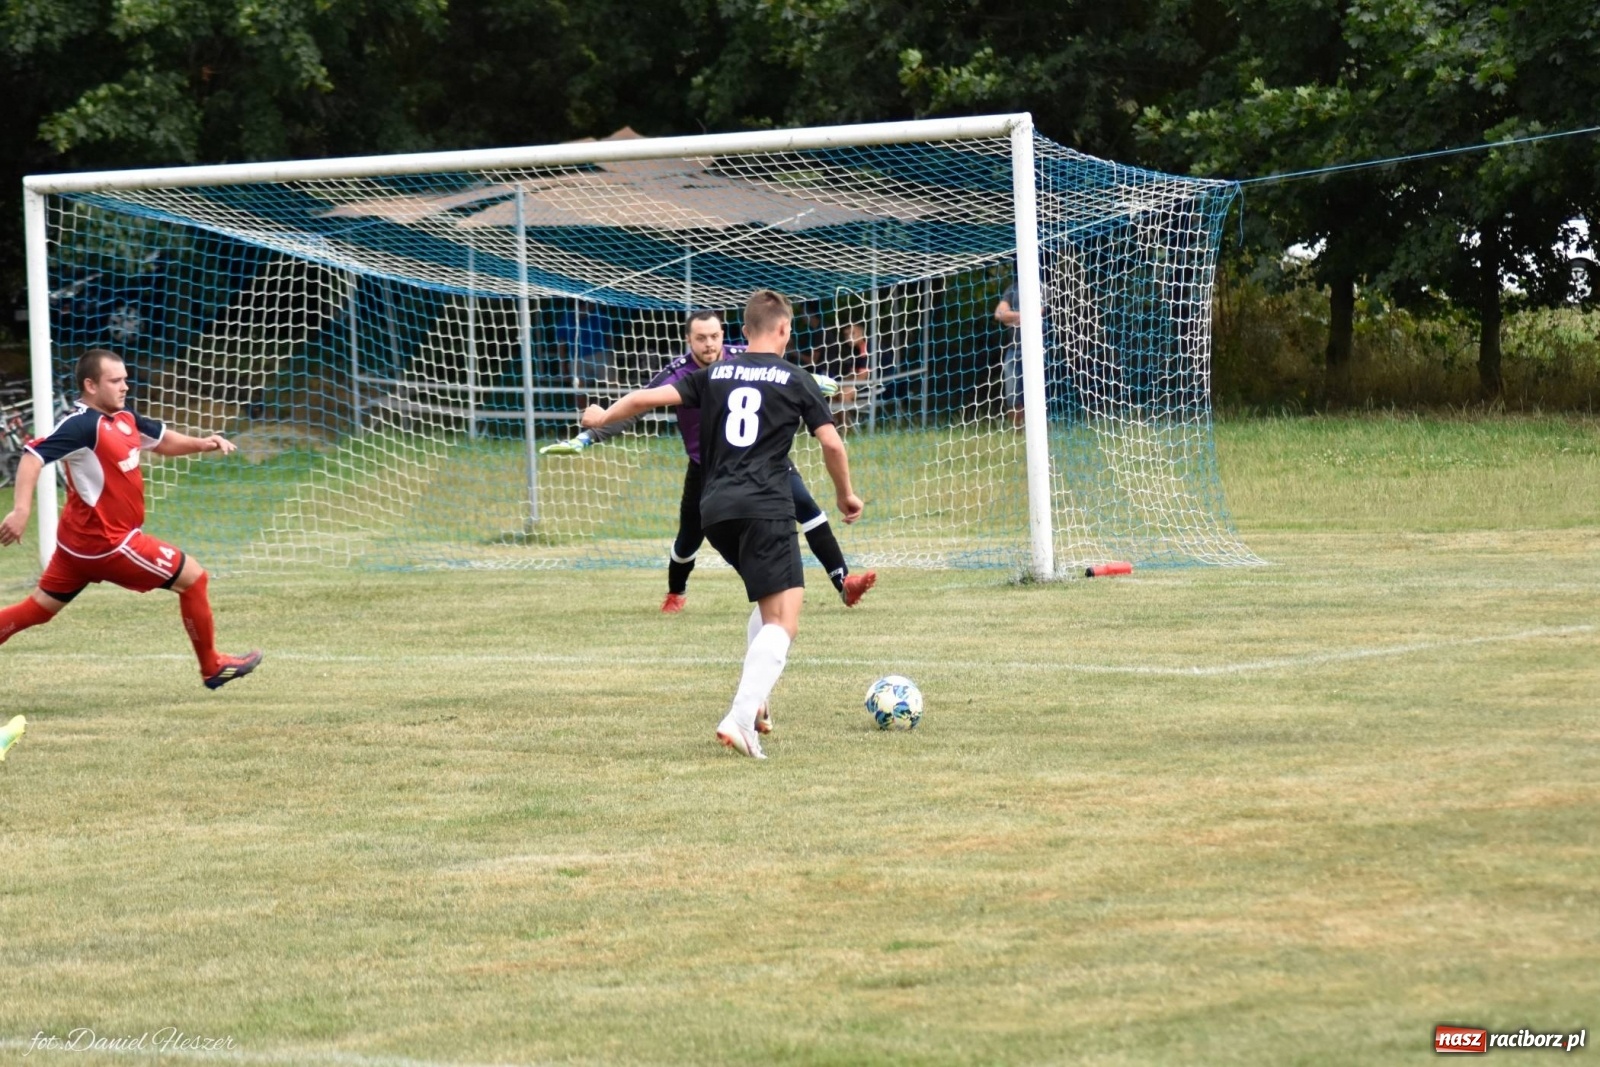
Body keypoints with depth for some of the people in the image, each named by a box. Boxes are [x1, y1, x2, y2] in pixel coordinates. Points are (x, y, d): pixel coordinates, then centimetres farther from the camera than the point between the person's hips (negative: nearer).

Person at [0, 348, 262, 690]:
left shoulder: (123, 418, 6)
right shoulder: (82, 425, -22)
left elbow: (162, 440, 21)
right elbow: (33, 456, -31)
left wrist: (201, 444, 2)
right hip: (106, 542, -10)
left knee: (39, 609, 15)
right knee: (193, 577, 1)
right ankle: (213, 667, 16)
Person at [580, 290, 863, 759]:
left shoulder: (715, 375, 14)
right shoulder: (795, 380, 5)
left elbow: (647, 397, 11)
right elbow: (831, 442, 1)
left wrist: (603, 417, 29)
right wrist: (846, 494, 18)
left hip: (716, 509, 6)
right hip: (767, 509, -6)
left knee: (770, 603, 26)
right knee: (783, 621, -10)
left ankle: (753, 700, 17)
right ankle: (741, 718, -28)